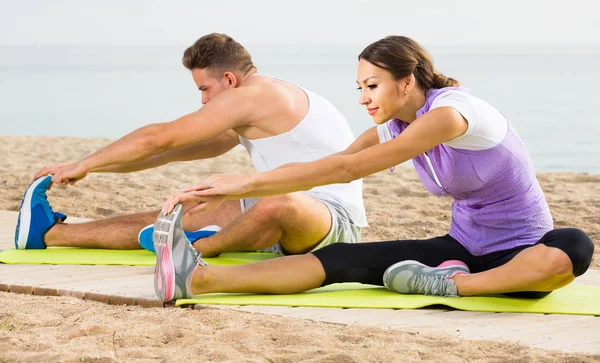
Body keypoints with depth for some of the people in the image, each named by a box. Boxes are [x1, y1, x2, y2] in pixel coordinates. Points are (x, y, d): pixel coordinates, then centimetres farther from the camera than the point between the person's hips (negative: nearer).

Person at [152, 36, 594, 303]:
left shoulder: (449, 112, -24)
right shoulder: (393, 129, 1)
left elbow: (348, 168, -27)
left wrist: (248, 182, -26)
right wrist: (228, 191, -11)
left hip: (520, 251, -6)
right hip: (462, 247, 6)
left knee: (574, 248, -42)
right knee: (346, 259, -16)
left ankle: (452, 285, -31)